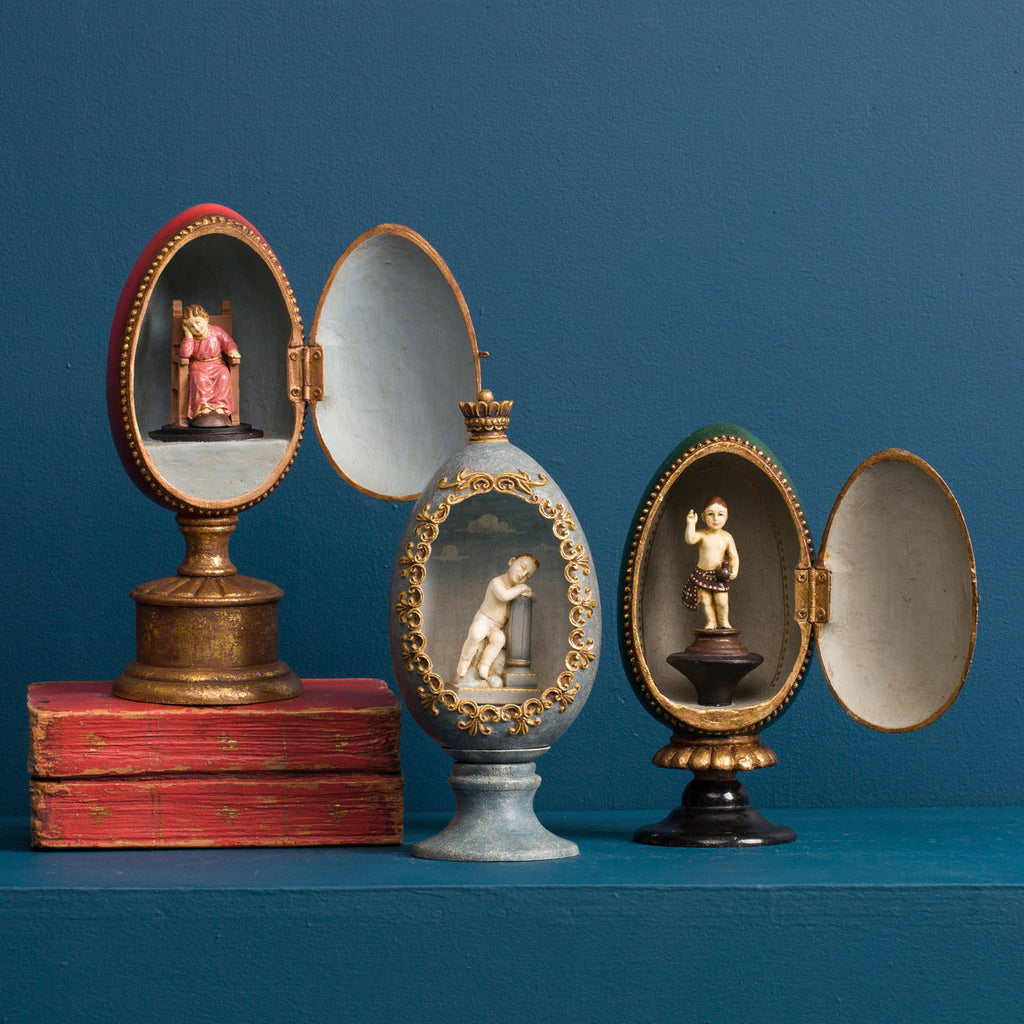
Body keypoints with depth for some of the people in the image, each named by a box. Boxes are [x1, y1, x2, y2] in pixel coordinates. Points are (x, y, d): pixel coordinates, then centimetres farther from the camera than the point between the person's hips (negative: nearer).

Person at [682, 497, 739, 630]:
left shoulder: (726, 537, 0)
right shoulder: (701, 535, -6)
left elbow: (733, 556, 1)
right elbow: (690, 539, -26)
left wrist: (734, 569, -14)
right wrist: (691, 524, -36)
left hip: (719, 575, 0)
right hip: (702, 573, 0)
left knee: (722, 601, -4)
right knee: (705, 600, 0)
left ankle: (724, 621, 18)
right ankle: (710, 622, 17)